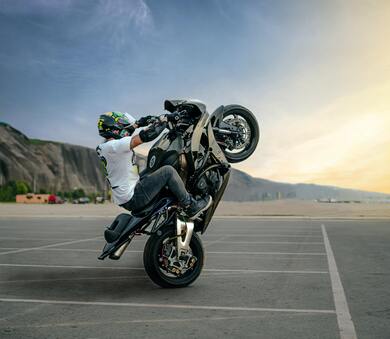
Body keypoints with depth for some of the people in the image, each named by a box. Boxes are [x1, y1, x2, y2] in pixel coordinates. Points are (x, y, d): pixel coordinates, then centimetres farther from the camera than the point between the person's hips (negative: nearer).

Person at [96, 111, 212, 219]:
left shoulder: (102, 147, 8)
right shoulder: (112, 146, -21)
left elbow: (123, 132, 27)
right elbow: (144, 136, -26)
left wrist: (138, 123, 21)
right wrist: (164, 119, -12)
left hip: (123, 198, 11)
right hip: (133, 198, -11)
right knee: (168, 171, -12)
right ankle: (191, 207, -2)